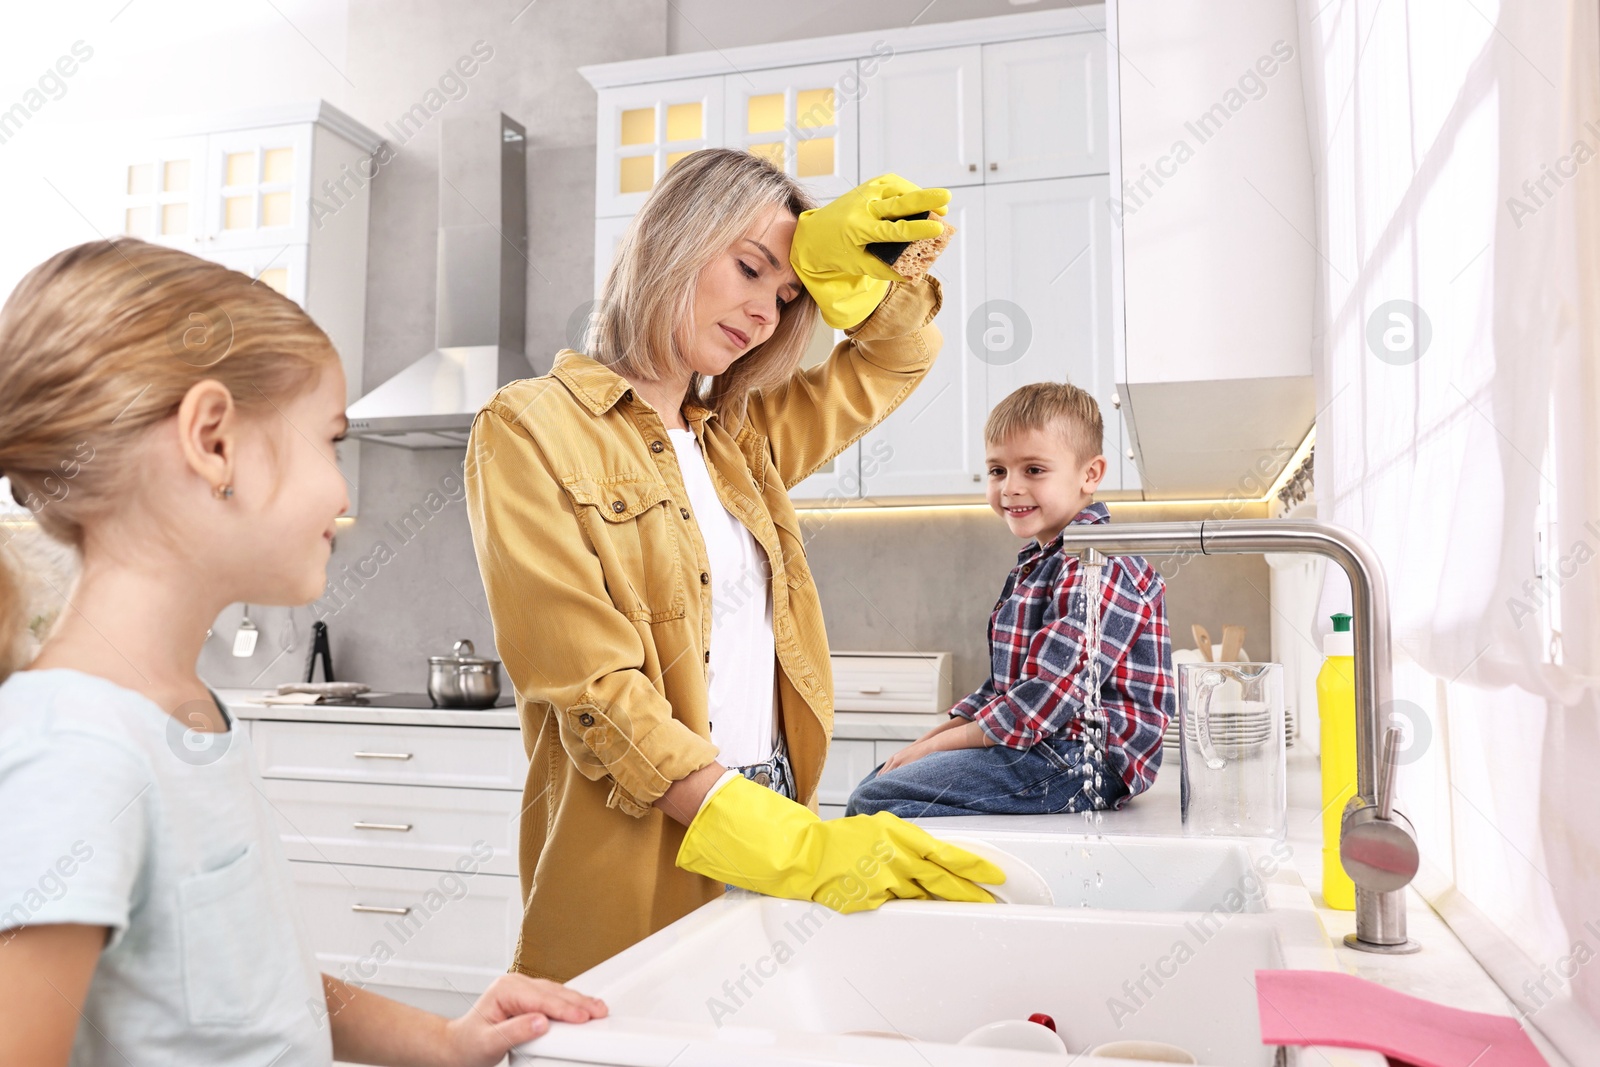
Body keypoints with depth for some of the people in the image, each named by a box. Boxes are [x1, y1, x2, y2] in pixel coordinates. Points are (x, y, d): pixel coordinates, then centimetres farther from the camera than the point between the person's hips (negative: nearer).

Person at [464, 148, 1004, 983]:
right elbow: (597, 694, -16)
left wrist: (841, 262, 2)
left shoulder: (738, 438, 11)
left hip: (772, 821, 6)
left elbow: (895, 358, 24)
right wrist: (795, 848, -23)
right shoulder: (532, 429, -8)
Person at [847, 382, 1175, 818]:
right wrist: (928, 740, 7)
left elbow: (1049, 698, -22)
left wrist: (937, 744, -14)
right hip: (1038, 748, 11)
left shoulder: (1100, 569, -16)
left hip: (1082, 762, -10)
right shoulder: (1038, 562, 18)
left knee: (874, 799, -19)